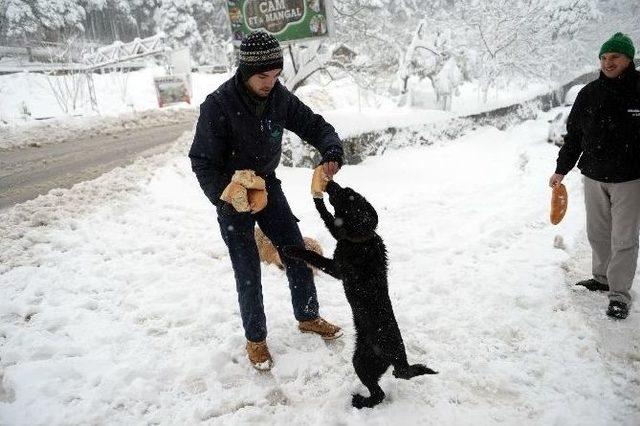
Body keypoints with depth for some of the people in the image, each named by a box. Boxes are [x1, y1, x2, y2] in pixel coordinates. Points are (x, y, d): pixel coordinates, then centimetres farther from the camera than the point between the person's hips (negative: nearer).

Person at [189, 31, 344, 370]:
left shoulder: (279, 96, -10)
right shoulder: (218, 105, -24)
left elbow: (314, 125, -3)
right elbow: (202, 162, -18)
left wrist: (332, 152, -23)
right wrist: (225, 198, -31)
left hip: (268, 187, 5)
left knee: (297, 254, 9)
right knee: (248, 272, 0)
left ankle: (307, 317, 31)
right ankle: (255, 339, 21)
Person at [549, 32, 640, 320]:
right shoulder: (589, 94, 4)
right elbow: (573, 134, 11)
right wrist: (561, 169, 13)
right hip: (593, 178, 4)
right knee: (598, 234, 13)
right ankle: (602, 277, 30)